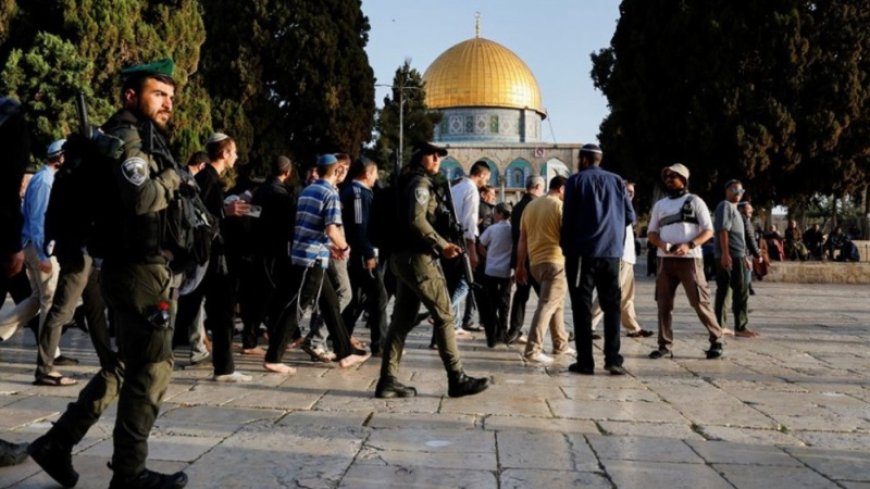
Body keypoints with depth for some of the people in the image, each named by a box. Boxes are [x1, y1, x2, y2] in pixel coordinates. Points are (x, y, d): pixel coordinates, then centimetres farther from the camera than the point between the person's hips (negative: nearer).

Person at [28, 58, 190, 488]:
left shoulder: (144, 138, 19)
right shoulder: (128, 137, -11)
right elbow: (142, 198, -25)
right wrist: (171, 177, -10)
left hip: (141, 268, 10)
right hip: (140, 269, -10)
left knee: (126, 365, 16)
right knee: (152, 367, -3)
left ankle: (58, 443, 21)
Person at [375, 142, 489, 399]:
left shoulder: (411, 183, 21)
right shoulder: (421, 183, -8)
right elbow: (417, 220, -22)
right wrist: (442, 245, -16)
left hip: (404, 257, 10)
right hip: (418, 258, -10)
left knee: (402, 319, 8)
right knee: (444, 316, -5)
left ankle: (388, 380, 7)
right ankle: (457, 379, -1)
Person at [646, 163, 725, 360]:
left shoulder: (695, 201, 4)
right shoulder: (659, 205, 17)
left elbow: (708, 231, -1)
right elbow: (652, 233, 16)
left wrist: (689, 245, -17)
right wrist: (661, 244, -7)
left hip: (689, 259, -4)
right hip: (665, 260, 5)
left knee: (700, 301, -7)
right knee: (663, 302, 2)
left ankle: (716, 341, 5)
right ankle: (665, 346, 7)